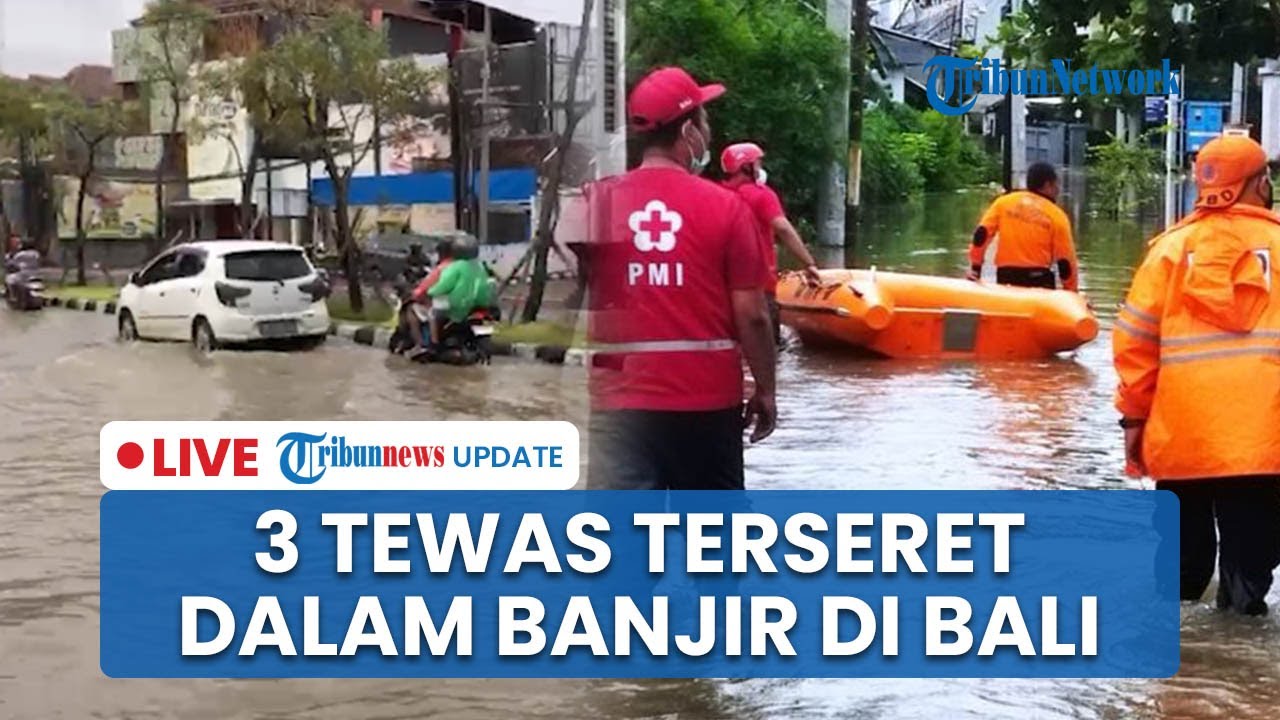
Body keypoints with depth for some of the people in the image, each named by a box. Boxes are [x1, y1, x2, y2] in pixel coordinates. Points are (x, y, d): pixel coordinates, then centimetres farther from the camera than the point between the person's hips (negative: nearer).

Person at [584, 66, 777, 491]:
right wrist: (765, 389, 8)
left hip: (622, 396, 0)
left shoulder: (598, 203, -2)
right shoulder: (725, 207, -5)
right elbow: (752, 315, -5)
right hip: (708, 396, 0)